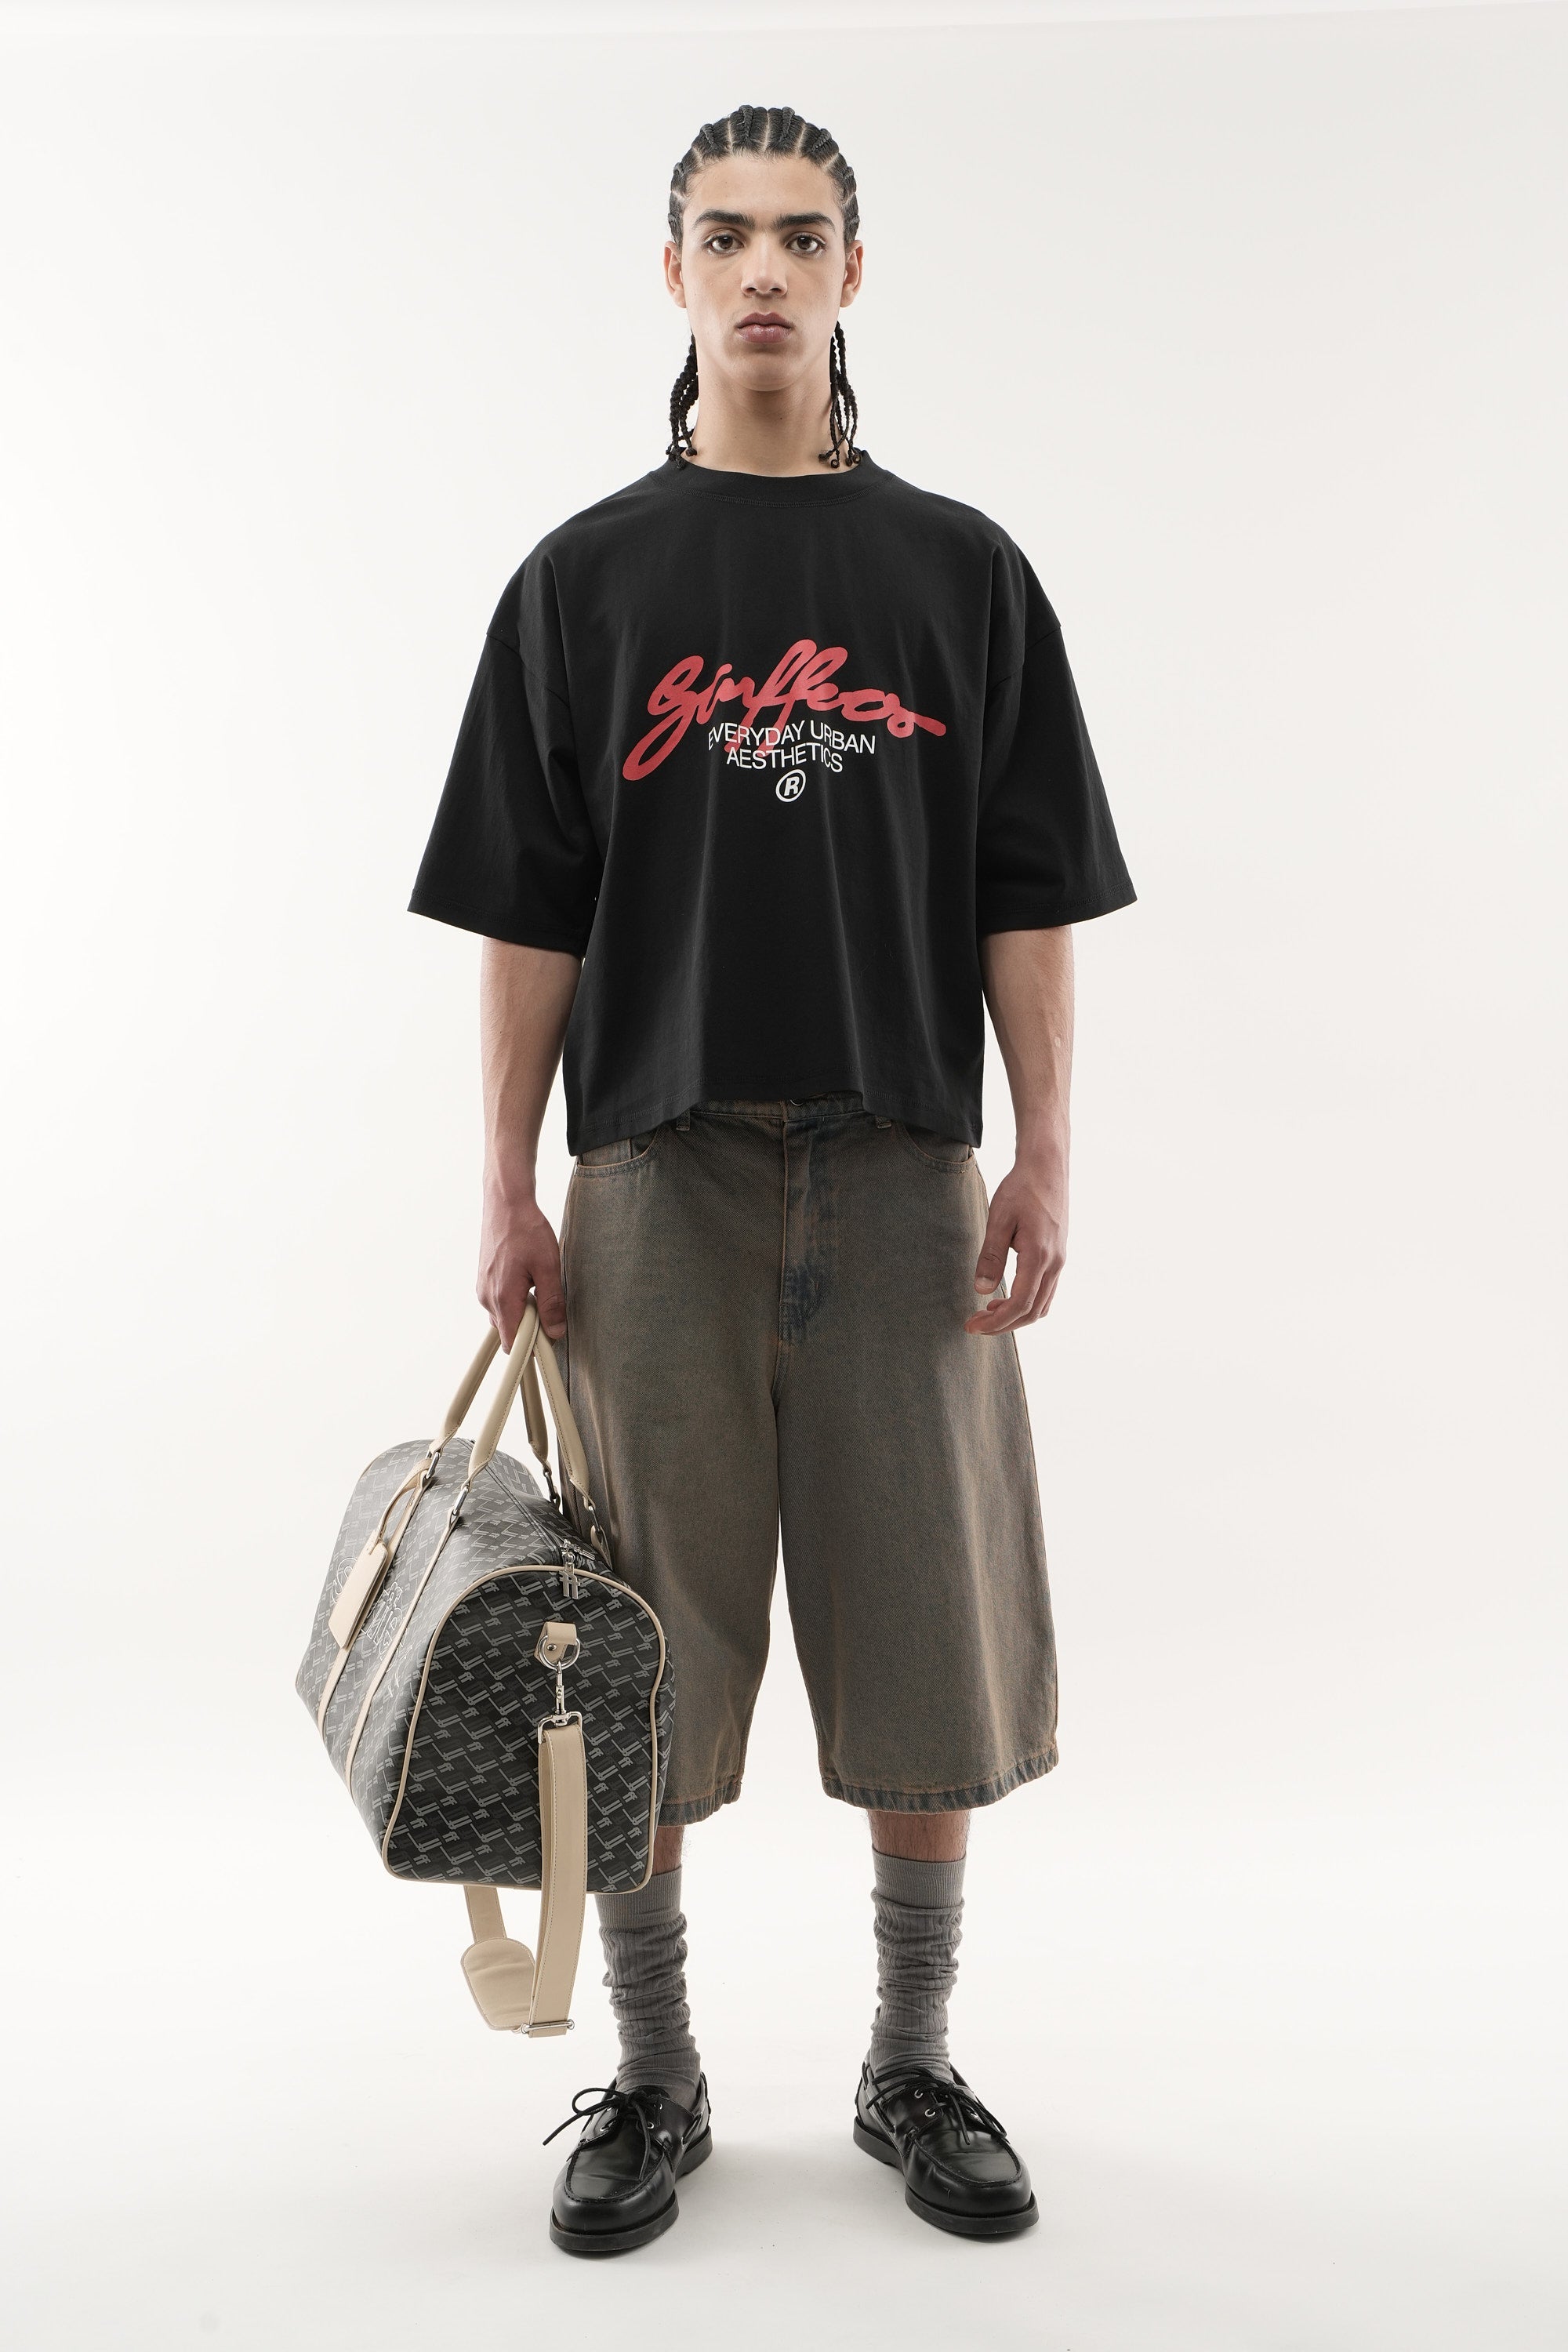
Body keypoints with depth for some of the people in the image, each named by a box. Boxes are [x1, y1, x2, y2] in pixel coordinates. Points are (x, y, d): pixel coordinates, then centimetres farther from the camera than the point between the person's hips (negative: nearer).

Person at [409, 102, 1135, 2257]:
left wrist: (1045, 1162, -4)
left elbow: (1030, 895, 5)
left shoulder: (962, 571, 9)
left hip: (903, 1184, 1)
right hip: (659, 1177, 0)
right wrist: (509, 1188, -3)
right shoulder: (586, 577, 7)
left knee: (928, 1638, 6)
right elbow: (525, 912, 4)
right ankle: (654, 2079, 23)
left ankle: (916, 2072, 25)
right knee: (638, 1665, 5)